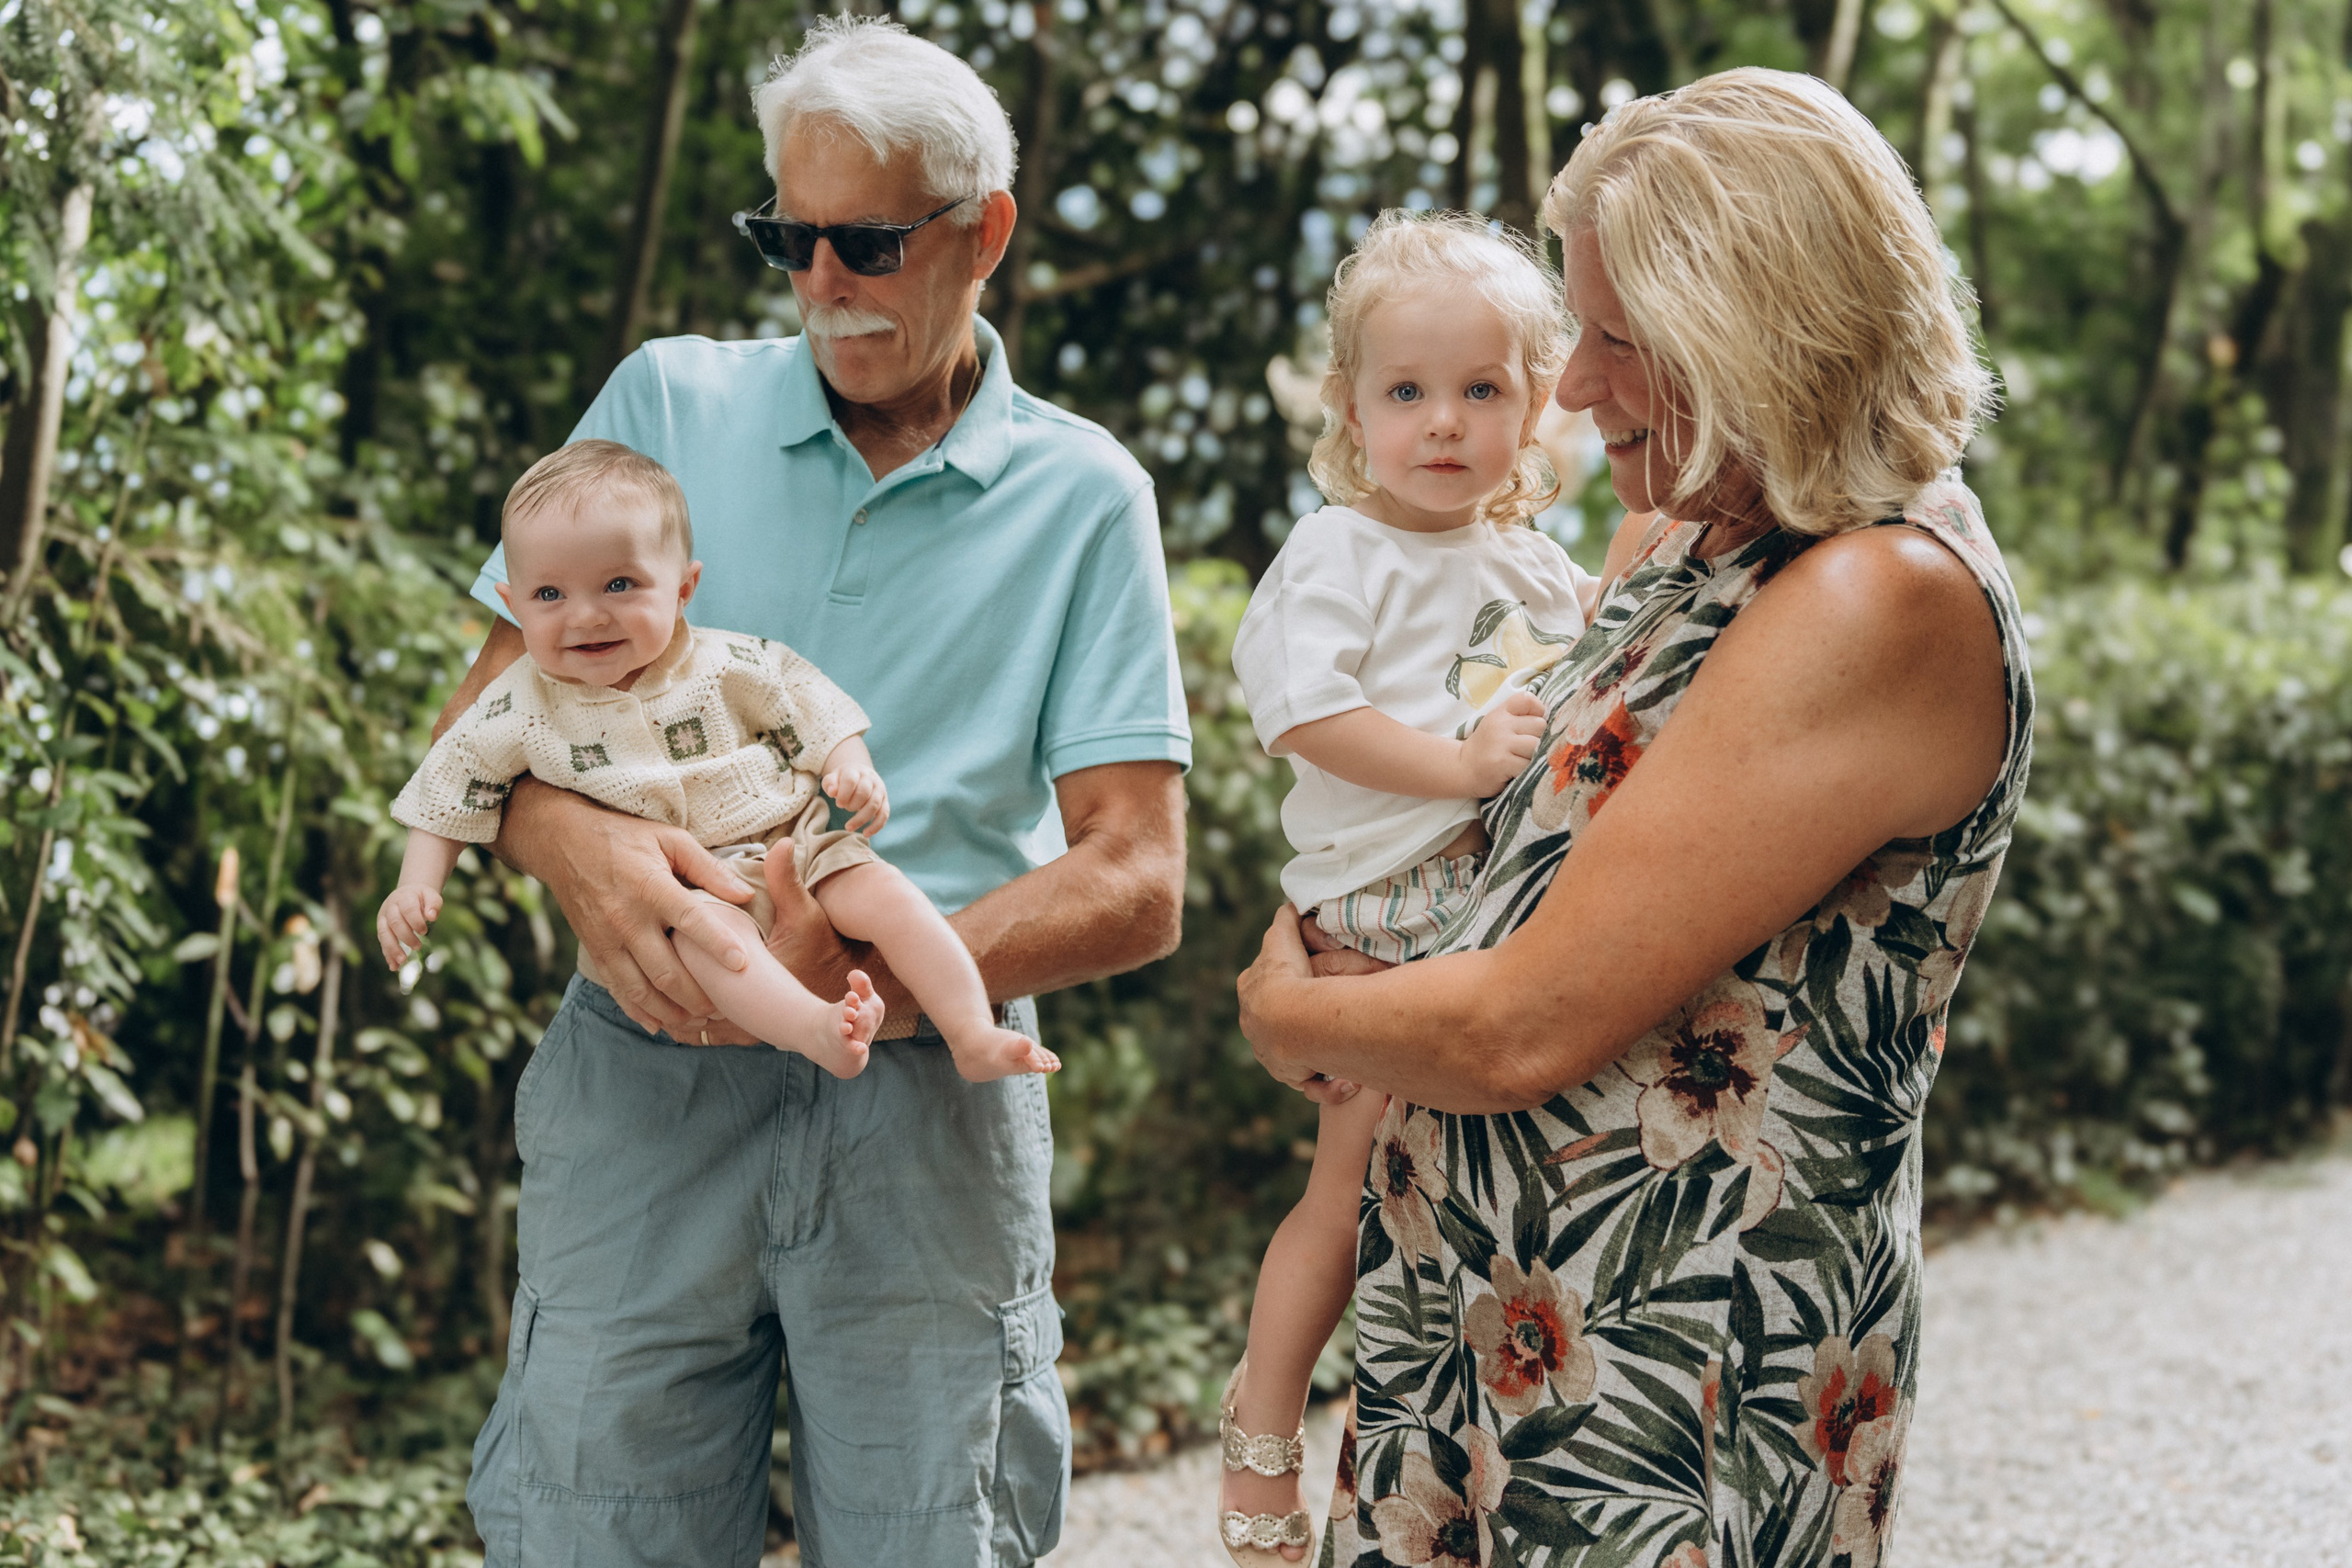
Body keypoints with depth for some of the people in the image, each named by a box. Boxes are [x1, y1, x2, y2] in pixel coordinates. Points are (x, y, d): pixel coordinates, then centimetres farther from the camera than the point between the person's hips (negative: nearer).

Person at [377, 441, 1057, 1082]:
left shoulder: (730, 665, 0)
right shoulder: (517, 711, 0)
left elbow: (816, 713, 7)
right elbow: (444, 802, 8)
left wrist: (851, 768, -11)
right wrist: (416, 888, -2)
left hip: (794, 841, 3)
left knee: (880, 891, -19)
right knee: (708, 924, -35)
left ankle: (975, 1039, -19)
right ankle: (817, 1031, -54)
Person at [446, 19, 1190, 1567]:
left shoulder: (1082, 495, 3)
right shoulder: (667, 403, 7)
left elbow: (1136, 884, -3)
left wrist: (877, 980, -20)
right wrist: (580, 846, -18)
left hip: (929, 1104, 0)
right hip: (642, 1076, 1)